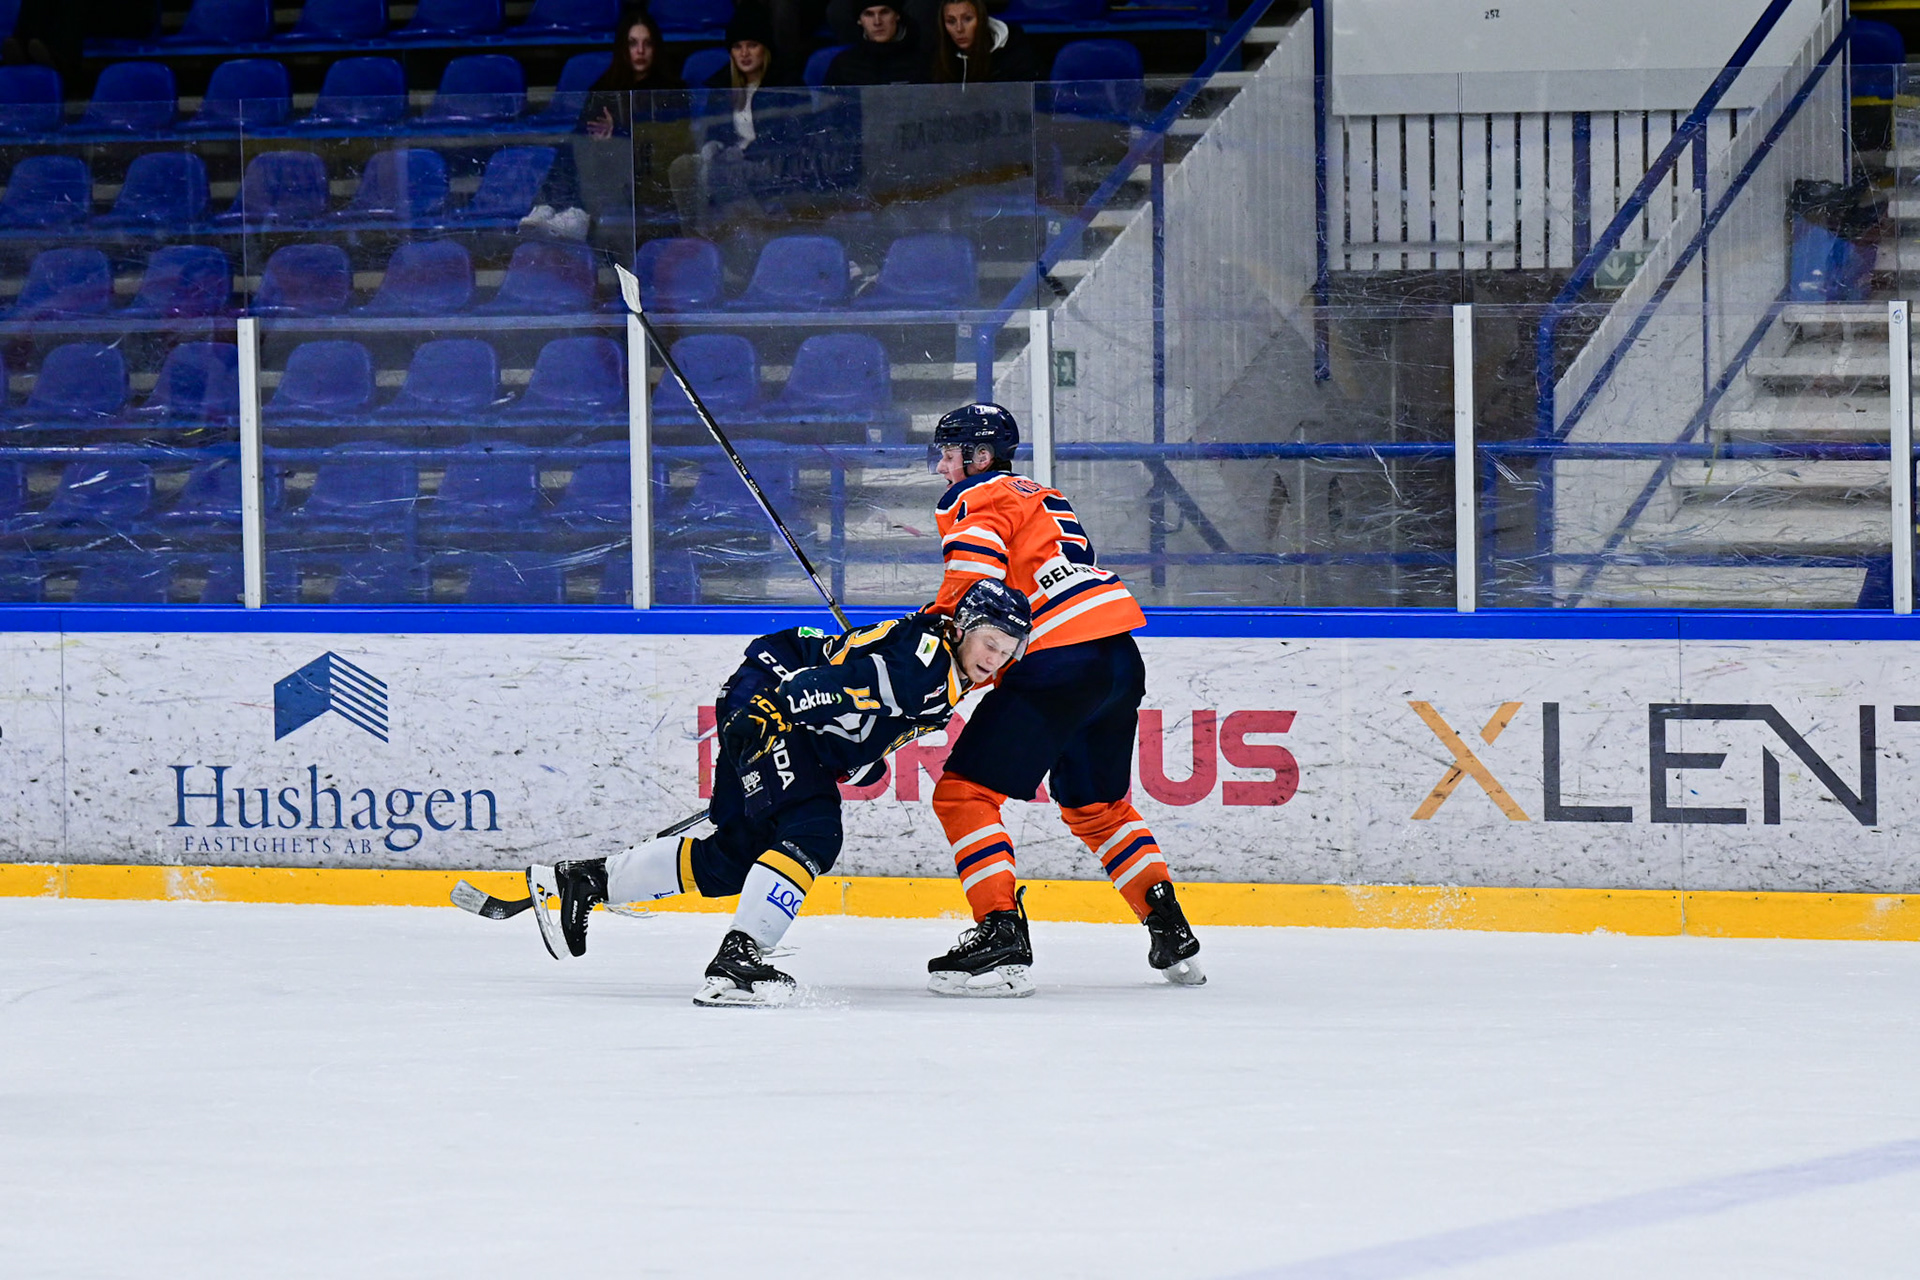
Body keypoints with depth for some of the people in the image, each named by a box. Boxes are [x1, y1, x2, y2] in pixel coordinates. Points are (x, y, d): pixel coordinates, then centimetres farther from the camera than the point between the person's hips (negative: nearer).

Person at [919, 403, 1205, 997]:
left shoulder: (975, 501, 1)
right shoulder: (1045, 499, 28)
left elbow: (969, 590, -15)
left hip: (1060, 665, -9)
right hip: (1121, 658, 9)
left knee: (964, 792, -7)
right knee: (1097, 806, 25)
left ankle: (1001, 937, -18)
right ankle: (1171, 932, 20)